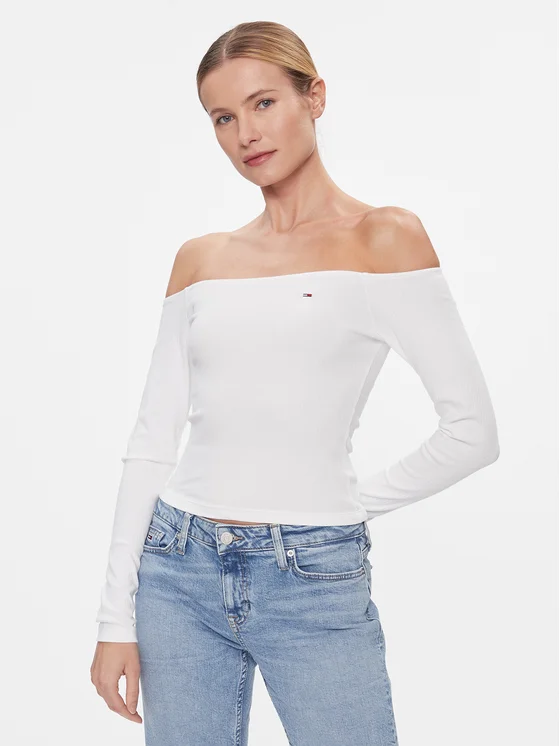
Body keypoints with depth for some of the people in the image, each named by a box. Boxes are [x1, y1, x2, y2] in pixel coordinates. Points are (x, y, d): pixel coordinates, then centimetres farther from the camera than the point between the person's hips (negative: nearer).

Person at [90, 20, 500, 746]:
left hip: (316, 580, -3)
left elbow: (472, 430, -7)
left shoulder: (383, 237, -4)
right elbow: (152, 439, 6)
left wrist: (349, 503, -2)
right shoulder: (200, 259, 7)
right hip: (179, 571, 4)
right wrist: (117, 616, 3)